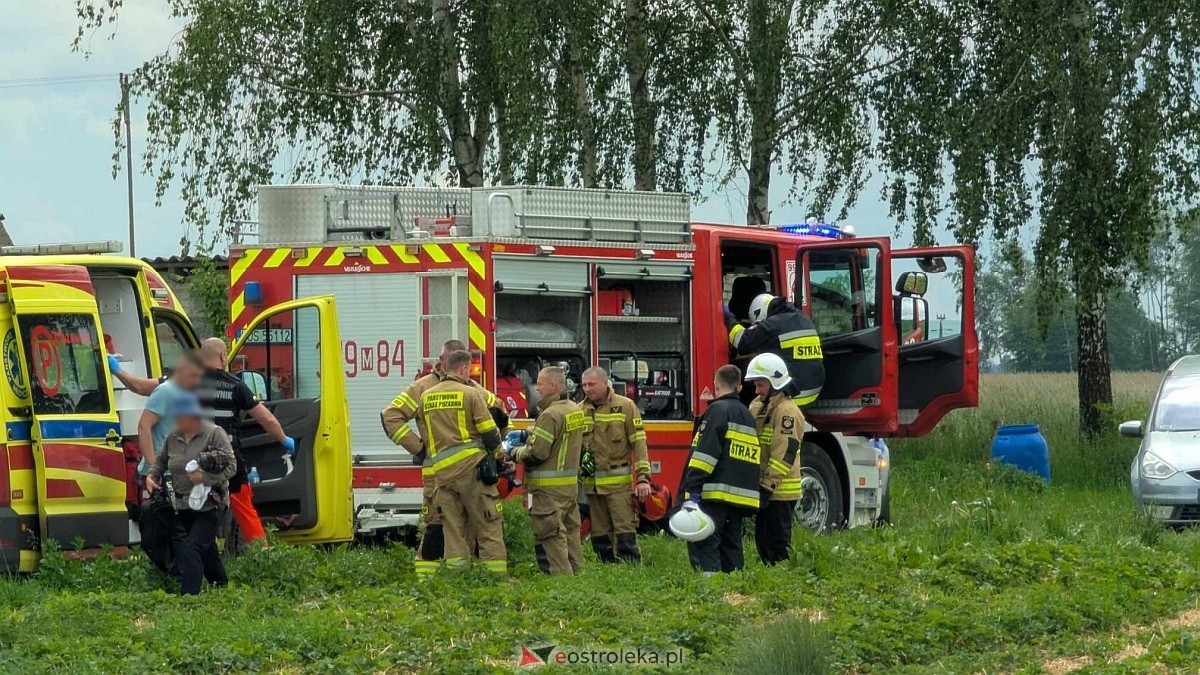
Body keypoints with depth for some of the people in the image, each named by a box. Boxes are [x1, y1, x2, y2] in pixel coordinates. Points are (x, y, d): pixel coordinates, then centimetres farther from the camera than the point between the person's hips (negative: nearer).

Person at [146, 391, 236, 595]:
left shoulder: (214, 434, -10)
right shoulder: (173, 437, 8)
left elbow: (230, 466, -14)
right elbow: (161, 460, 22)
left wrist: (206, 477, -24)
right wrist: (152, 475, 2)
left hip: (209, 504, -7)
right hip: (184, 505, 7)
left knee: (192, 548, -18)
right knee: (206, 548, 19)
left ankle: (188, 594, -22)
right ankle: (221, 584, 37)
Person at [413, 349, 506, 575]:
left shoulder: (426, 397, 13)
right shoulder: (470, 393, -3)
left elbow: (424, 437, 16)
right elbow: (490, 432, -4)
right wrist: (495, 451, 14)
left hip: (441, 470, 4)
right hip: (471, 465, -4)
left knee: (452, 528, 7)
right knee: (488, 526, -1)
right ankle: (497, 574, -4)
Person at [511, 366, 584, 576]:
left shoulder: (551, 415, -19)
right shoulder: (575, 410, 10)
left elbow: (536, 453, -21)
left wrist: (517, 453, -3)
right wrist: (527, 434, 14)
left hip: (550, 488, -9)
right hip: (571, 484, 9)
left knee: (550, 534, -6)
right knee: (570, 530, 14)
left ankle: (560, 574, -9)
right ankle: (573, 571, 19)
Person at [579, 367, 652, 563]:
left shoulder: (625, 407, -1)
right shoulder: (580, 410, 9)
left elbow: (638, 443, -4)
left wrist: (643, 478, -10)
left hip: (619, 482, -4)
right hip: (591, 484, 4)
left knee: (625, 532, -7)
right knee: (600, 536, 8)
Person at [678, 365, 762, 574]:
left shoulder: (718, 410, -6)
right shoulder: (747, 415, 20)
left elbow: (705, 453, -15)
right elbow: (755, 459, 24)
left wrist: (692, 489, -17)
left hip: (716, 494, -8)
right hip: (741, 495, 8)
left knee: (703, 544, -11)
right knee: (731, 545, 12)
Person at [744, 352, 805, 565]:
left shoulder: (787, 411, -15)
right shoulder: (757, 407, 15)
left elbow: (784, 454, -21)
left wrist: (767, 486, -23)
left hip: (779, 491, -9)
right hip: (763, 486, 9)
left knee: (777, 542, -6)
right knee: (762, 539, 13)